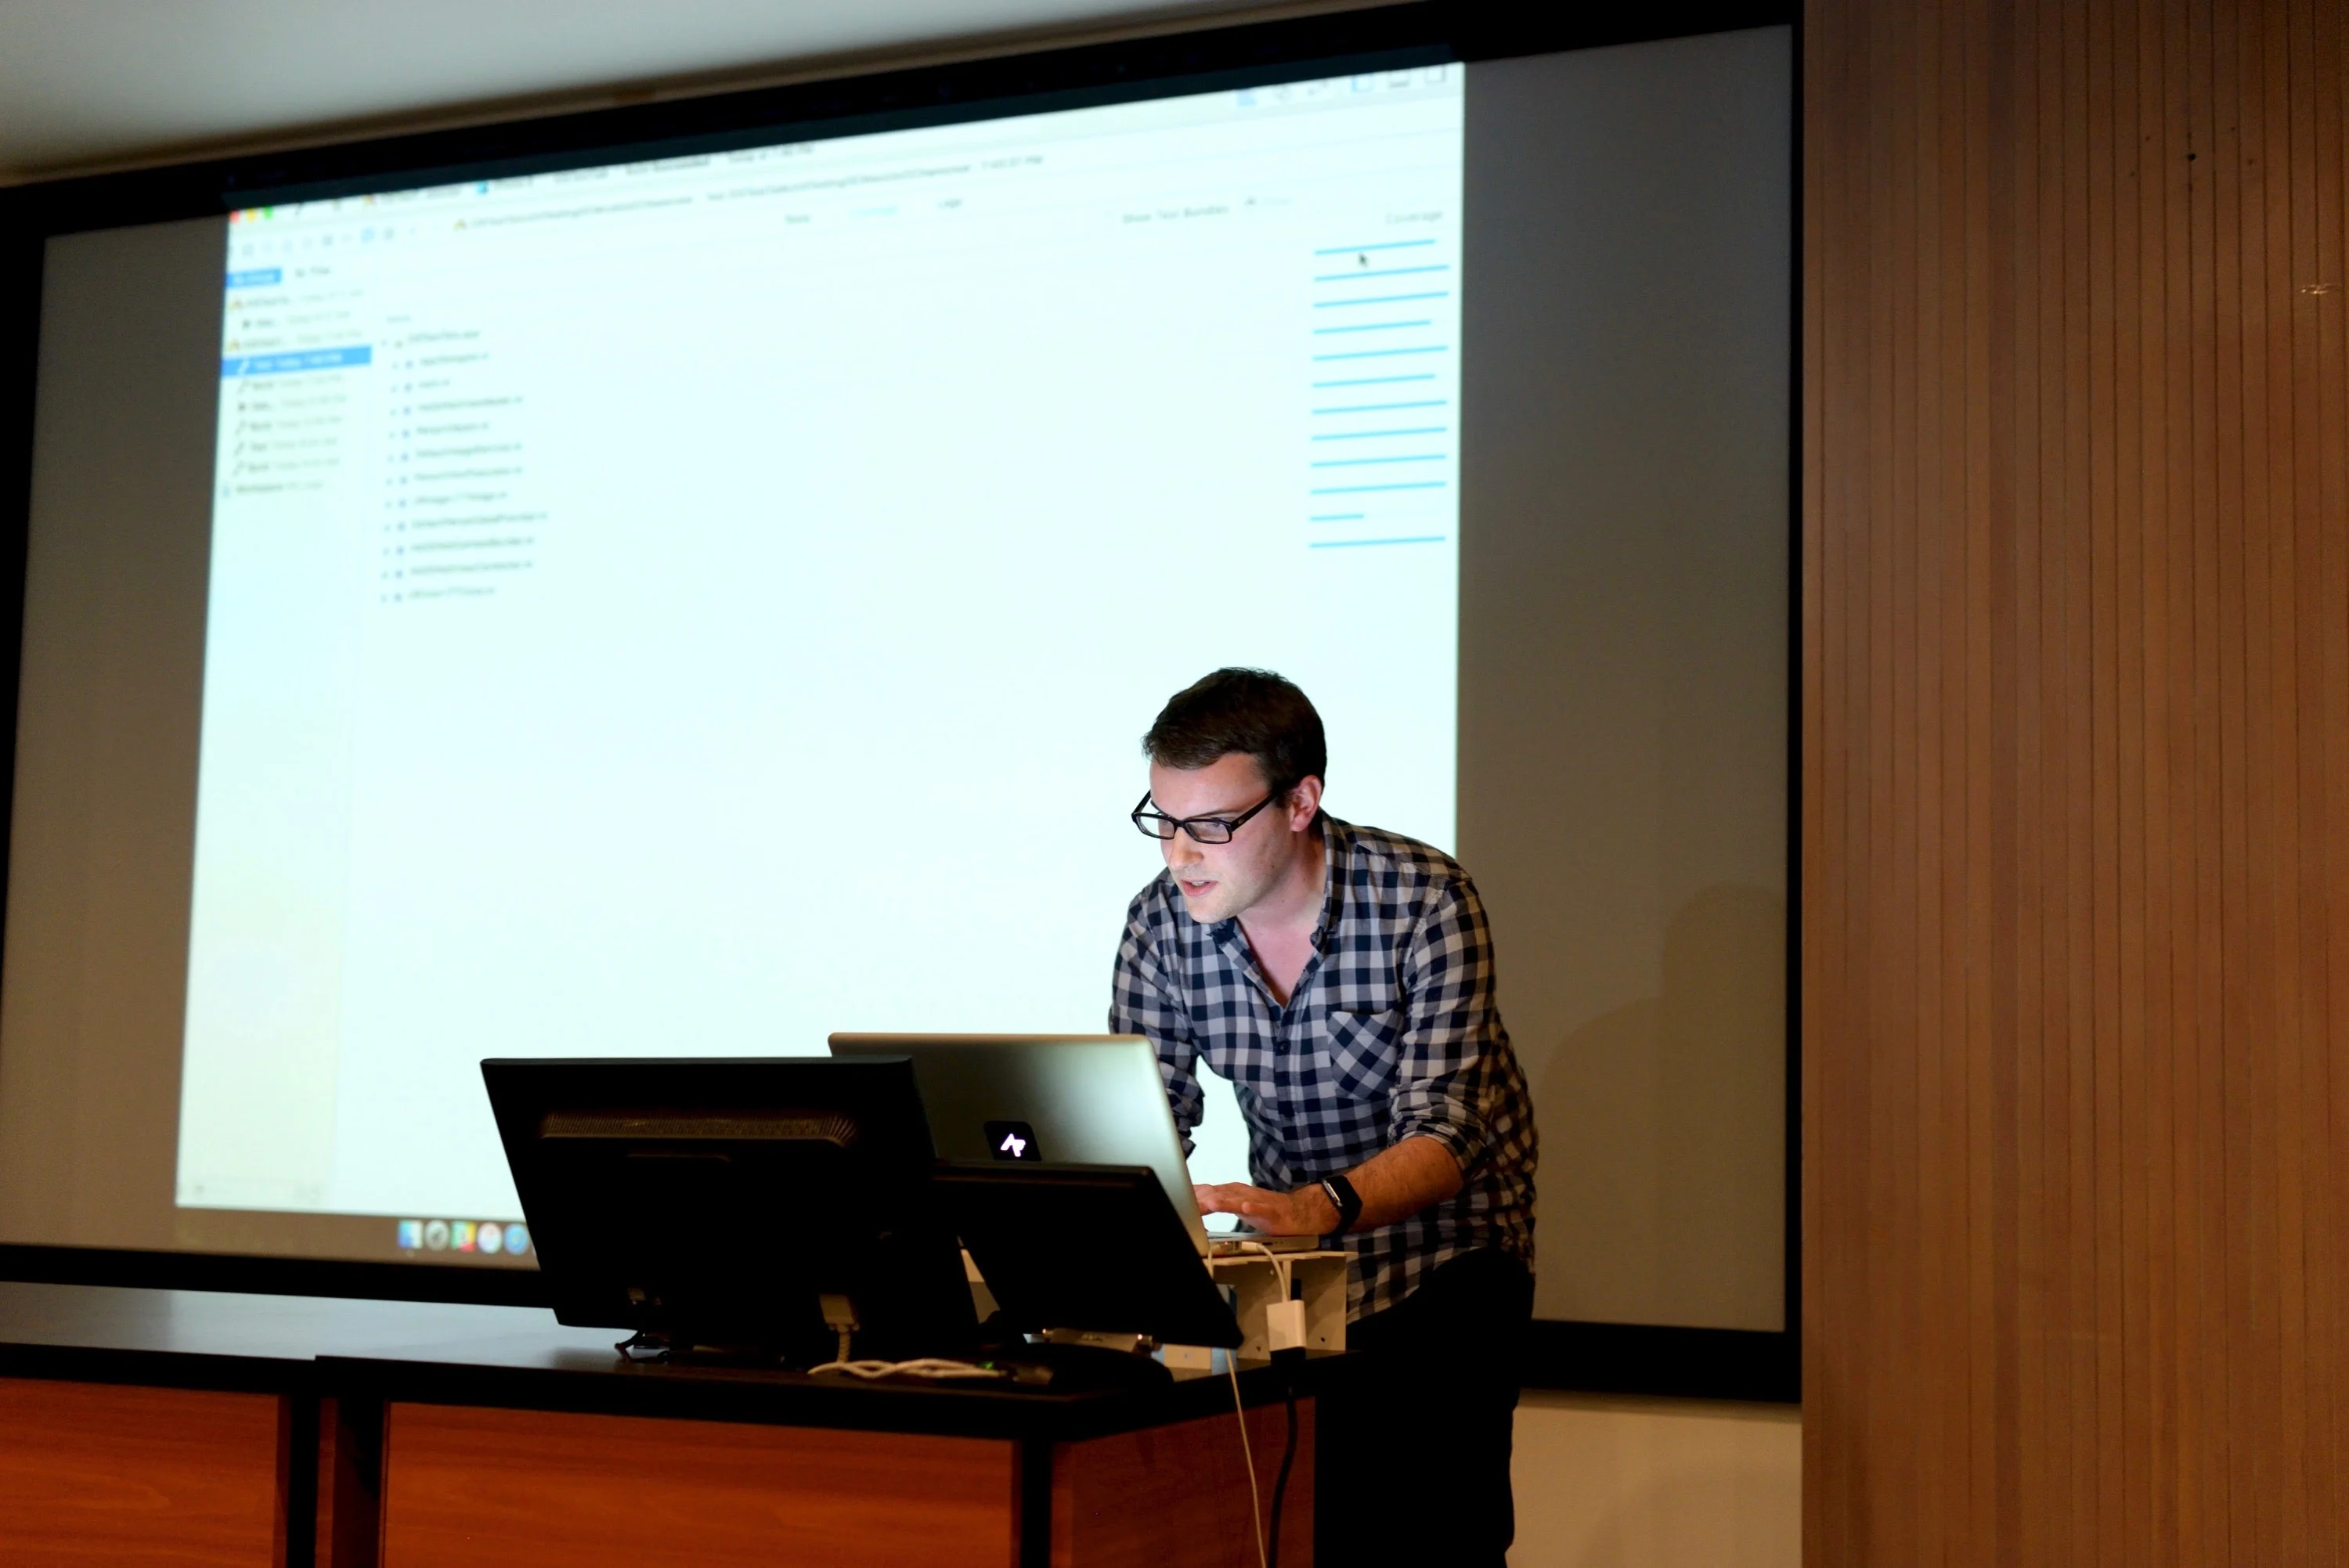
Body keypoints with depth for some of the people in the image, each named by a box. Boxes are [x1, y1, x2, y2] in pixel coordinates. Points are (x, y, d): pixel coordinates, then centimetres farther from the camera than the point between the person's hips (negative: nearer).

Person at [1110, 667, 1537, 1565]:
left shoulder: (1426, 903, -20)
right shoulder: (1162, 925, -9)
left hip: (1445, 1253, -3)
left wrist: (1319, 1205, -45)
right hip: (1294, 1256, 3)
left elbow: (1442, 1136, -27)